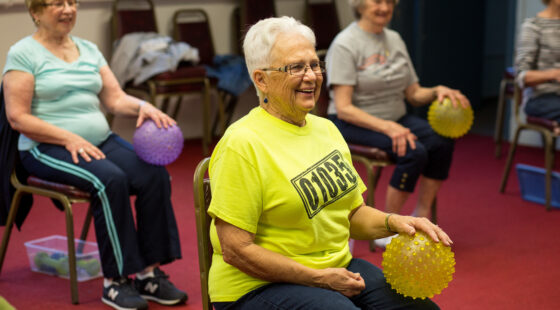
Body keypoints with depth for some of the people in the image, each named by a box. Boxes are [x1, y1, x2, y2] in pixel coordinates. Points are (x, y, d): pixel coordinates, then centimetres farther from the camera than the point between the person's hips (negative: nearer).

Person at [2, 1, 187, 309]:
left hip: (100, 141, 6)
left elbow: (115, 99, 11)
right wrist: (70, 139, -18)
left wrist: (142, 106, -12)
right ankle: (114, 281, -24)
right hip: (47, 150, -6)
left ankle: (149, 272, -15)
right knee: (110, 180, -32)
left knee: (155, 175, -19)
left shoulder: (88, 49, 17)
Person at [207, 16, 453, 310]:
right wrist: (318, 278, -16)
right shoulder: (242, 143, -15)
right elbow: (235, 250, -17)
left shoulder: (326, 129, 10)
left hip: (338, 269, 7)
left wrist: (393, 222, -4)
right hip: (260, 286, -7)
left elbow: (353, 213, 17)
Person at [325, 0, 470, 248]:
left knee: (443, 142, -19)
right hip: (355, 125, -7)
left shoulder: (394, 39, 10)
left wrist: (437, 92, -10)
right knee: (414, 151, -29)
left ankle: (421, 216, -8)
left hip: (396, 119, 7)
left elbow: (414, 94, 13)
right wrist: (387, 127, -30)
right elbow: (343, 108, -19)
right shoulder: (345, 44, -11)